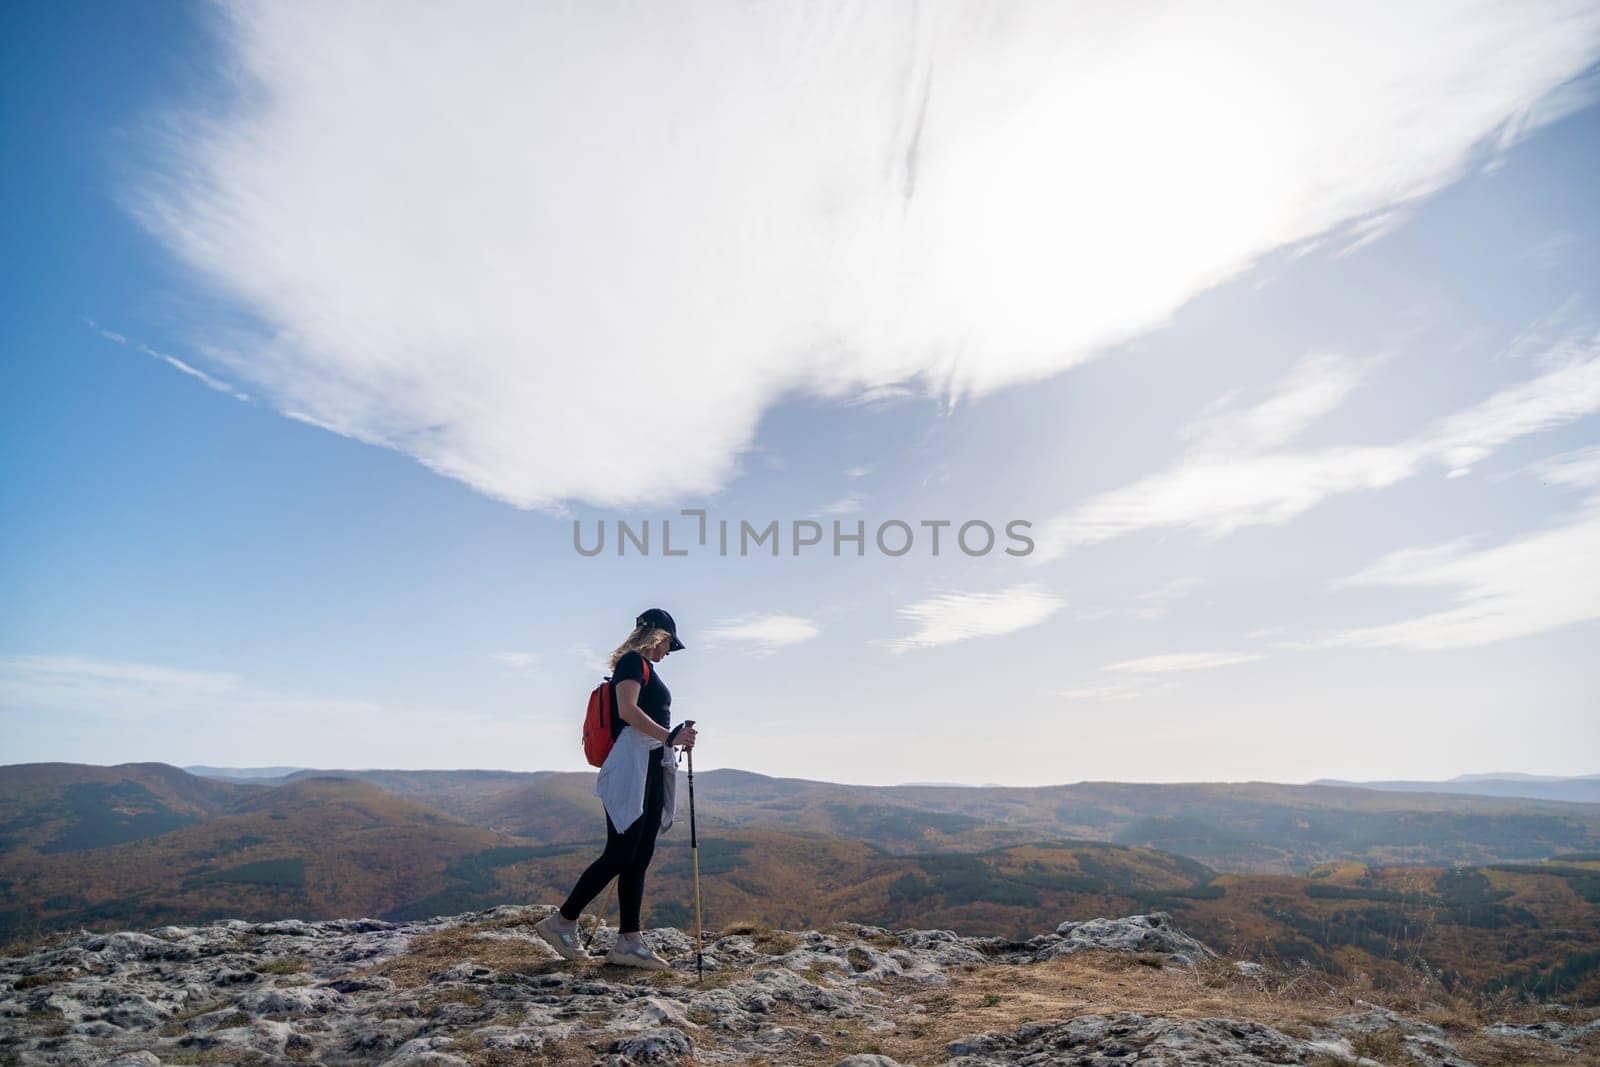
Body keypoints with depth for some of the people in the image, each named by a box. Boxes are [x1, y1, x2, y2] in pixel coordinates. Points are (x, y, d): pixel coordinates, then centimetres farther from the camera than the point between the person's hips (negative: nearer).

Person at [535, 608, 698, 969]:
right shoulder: (632, 660, -5)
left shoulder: (647, 669, 23)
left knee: (639, 858, 7)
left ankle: (628, 941, 10)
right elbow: (627, 710, -19)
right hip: (631, 766, -10)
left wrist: (677, 735, 17)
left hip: (651, 769, 10)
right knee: (620, 855, -8)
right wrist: (669, 736, -22)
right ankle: (562, 922, 6)